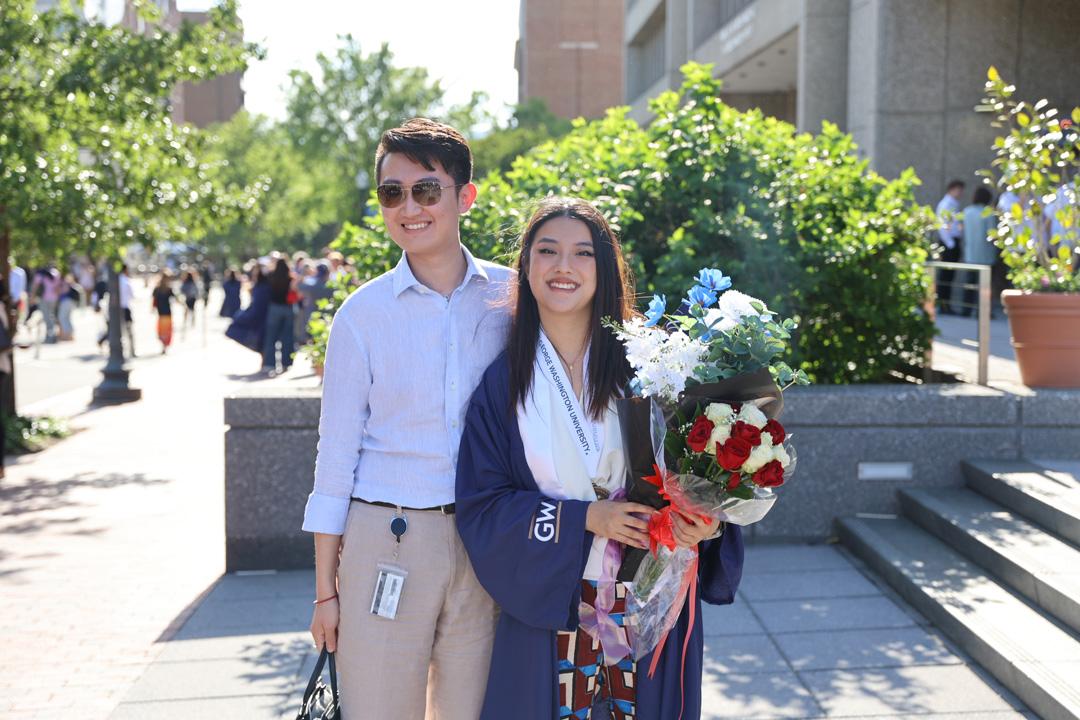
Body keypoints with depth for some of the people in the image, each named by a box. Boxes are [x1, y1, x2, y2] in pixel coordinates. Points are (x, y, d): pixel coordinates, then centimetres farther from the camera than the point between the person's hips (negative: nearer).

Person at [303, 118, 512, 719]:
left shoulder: (512, 297, 1)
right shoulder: (364, 313, -2)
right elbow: (336, 453, 1)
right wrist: (325, 589, 1)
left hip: (488, 545, 1)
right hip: (385, 541, -1)